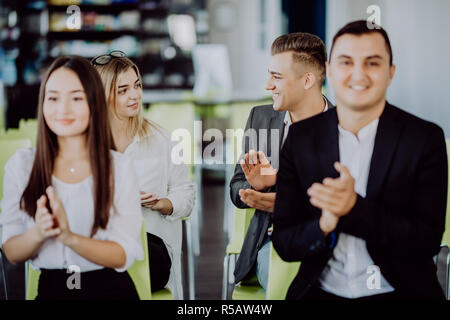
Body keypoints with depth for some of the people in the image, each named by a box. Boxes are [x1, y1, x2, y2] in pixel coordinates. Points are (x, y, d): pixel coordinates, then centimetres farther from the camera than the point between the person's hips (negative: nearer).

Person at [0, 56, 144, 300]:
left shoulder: (119, 167, 0)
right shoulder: (21, 164, 4)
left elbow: (123, 256, -6)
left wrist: (68, 236, -21)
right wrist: (38, 233, -18)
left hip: (109, 288, -1)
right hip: (51, 288, 1)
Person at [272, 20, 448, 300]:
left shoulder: (425, 138, -1)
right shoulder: (301, 138, 5)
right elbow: (284, 244, 3)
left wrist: (354, 208, -19)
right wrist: (324, 225, -17)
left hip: (399, 291, 0)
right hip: (321, 291, 0)